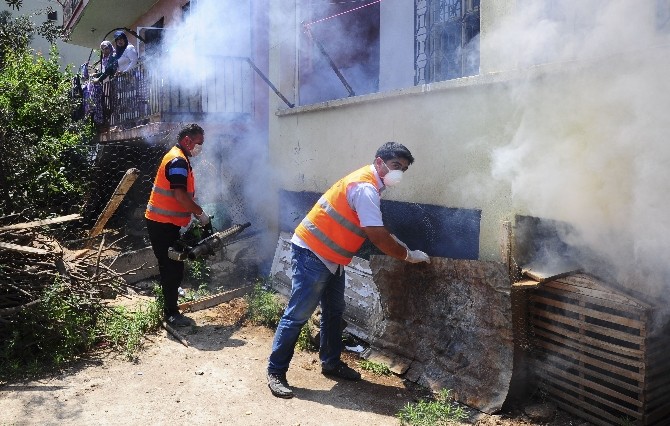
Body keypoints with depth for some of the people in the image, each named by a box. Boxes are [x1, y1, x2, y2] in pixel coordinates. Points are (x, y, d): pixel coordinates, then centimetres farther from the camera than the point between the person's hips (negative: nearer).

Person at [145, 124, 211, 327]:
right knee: (172, 268, -3)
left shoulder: (179, 159, 16)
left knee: (172, 267, 16)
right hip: (163, 225, -10)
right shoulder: (178, 161, -18)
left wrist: (195, 214, 12)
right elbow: (180, 195, -27)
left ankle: (170, 307, 26)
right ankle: (172, 314, 5)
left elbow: (182, 196, 18)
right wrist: (201, 213, -17)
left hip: (167, 224, 10)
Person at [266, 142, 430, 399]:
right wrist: (409, 255, -13)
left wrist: (400, 246, 12)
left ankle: (331, 363, 31)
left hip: (330, 257, 11)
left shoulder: (370, 184, 9)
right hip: (311, 254, -11)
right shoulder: (365, 188, -23)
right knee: (298, 314, -5)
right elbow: (378, 237, -25)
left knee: (334, 311, 17)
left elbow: (378, 231, 19)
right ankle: (276, 371, 4)